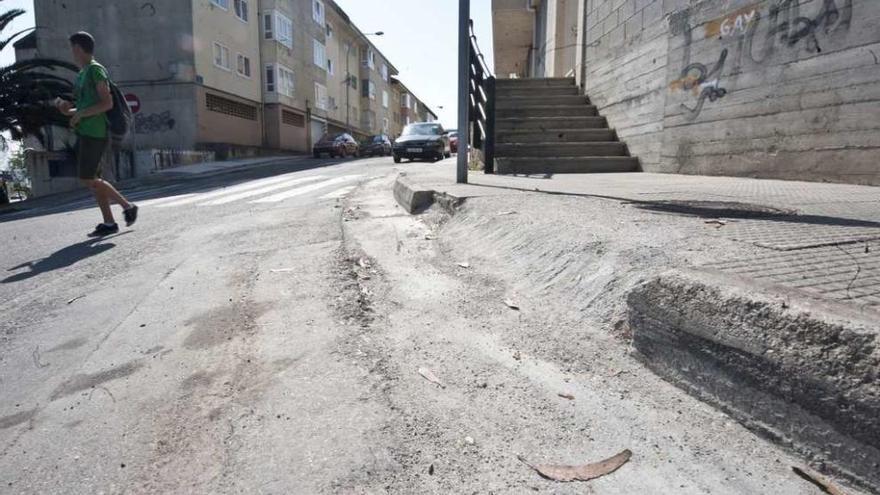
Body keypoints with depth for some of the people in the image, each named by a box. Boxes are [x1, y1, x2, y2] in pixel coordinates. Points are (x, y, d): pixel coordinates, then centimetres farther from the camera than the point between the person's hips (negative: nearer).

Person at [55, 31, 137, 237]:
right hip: (85, 133, 9)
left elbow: (107, 104, -15)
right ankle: (108, 223, 6)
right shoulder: (81, 74, 22)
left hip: (94, 133, -9)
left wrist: (80, 114, -12)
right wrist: (69, 110, 12)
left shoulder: (96, 70, -6)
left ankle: (128, 206, 0)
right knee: (92, 179, 5)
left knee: (89, 179, -10)